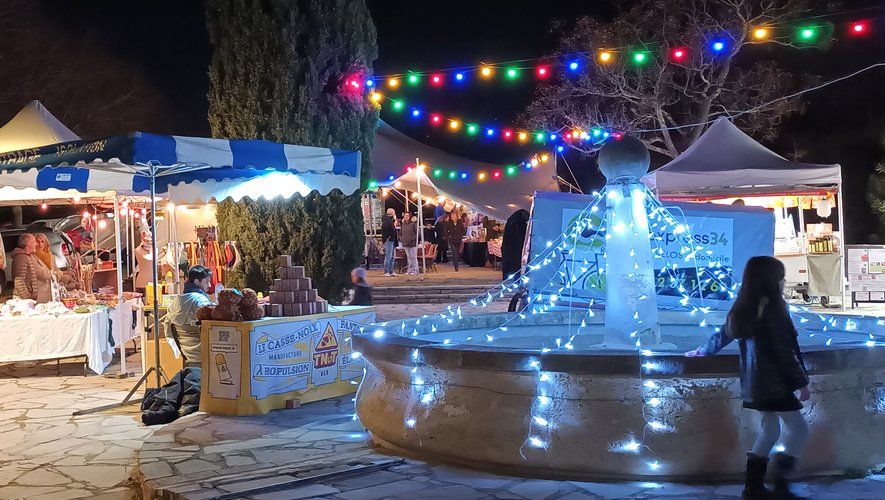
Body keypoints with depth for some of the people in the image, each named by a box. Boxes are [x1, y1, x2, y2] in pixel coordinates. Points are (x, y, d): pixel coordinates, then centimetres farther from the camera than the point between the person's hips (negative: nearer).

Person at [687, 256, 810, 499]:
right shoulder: (773, 309, -15)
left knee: (769, 430, 16)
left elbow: (723, 335, 21)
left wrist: (702, 351, 38)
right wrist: (802, 382, -10)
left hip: (754, 383, 9)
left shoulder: (743, 309, 8)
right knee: (798, 430, -2)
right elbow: (785, 352, -16)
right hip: (774, 383, -8)